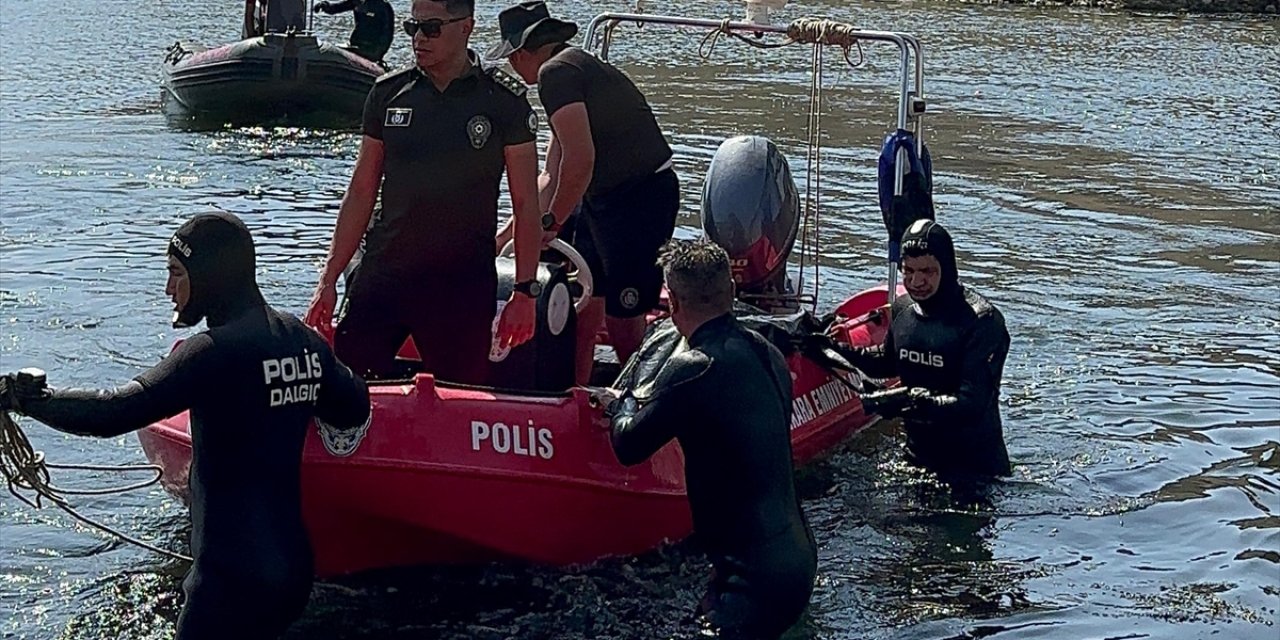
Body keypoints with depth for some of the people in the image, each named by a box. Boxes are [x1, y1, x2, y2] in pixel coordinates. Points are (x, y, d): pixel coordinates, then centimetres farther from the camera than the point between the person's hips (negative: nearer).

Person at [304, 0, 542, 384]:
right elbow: (360, 194, 11)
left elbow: (526, 207, -1)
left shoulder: (504, 101, -2)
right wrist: (329, 280, 6)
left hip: (464, 285, -2)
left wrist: (524, 292, -7)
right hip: (383, 275, 3)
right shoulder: (388, 94, 7)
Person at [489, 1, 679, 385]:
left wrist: (550, 223, -11)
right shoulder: (577, 68, 19)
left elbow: (580, 161, -24)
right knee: (581, 311, 14)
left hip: (640, 198, -10)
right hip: (605, 200, 10)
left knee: (623, 322, -6)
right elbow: (552, 176, 23)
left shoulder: (556, 72, -13)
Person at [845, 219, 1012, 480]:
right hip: (918, 457, 6)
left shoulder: (981, 321, -23)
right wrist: (838, 350, 7)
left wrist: (911, 400, -39)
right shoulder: (903, 308, -2)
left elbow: (972, 405, -29)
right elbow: (888, 361, 19)